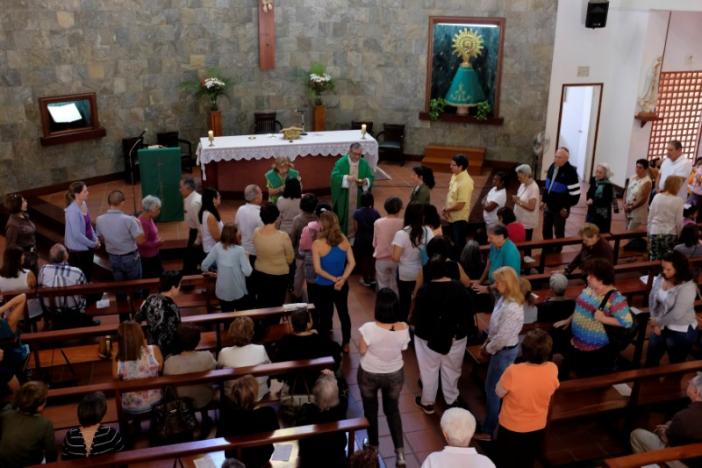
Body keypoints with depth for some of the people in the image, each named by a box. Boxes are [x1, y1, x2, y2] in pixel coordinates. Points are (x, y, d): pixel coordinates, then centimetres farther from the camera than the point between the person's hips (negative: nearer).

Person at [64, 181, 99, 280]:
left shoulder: (84, 204, 0)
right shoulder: (73, 211, -26)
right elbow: (77, 234, -26)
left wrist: (95, 239, 4)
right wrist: (92, 244, -14)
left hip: (87, 247, 8)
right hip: (78, 249, -8)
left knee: (88, 275, 21)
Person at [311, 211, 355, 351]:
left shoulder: (317, 244, -18)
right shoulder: (343, 239, -7)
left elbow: (318, 269, -20)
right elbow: (352, 262, -7)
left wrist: (333, 279, -13)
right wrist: (342, 279, -13)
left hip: (322, 287, -4)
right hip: (342, 285, 4)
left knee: (324, 316, 13)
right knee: (343, 313, 20)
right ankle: (345, 344, 33)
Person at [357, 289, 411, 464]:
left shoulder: (369, 328, -32)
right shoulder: (403, 328, -20)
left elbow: (362, 351, -16)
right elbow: (403, 348, -2)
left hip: (369, 375, -2)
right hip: (395, 374, 2)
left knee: (370, 410, 23)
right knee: (393, 410, 24)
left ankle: (373, 446, 42)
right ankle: (400, 452, 25)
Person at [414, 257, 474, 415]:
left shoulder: (424, 291, -21)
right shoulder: (460, 289, -15)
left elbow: (417, 317, -15)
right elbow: (468, 312, -7)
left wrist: (419, 329, 5)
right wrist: (466, 330, 8)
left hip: (429, 338, -2)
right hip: (455, 337, 2)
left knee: (429, 371, 17)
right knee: (451, 370, 22)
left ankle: (427, 403, 32)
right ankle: (452, 400, 40)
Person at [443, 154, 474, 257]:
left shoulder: (465, 182, -26)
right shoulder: (454, 176, 2)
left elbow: (460, 205, -26)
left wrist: (446, 209, -9)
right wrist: (445, 208, -1)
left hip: (459, 219, -9)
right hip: (452, 217, 9)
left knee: (459, 245, 2)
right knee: (454, 243, 23)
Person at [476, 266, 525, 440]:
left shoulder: (511, 309, -32)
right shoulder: (505, 299, -1)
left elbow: (502, 337, -27)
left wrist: (488, 349, -12)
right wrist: (487, 342, 8)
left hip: (504, 351, -9)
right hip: (503, 348, 9)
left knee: (492, 389, 3)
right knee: (499, 387, 23)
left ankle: (488, 430, 16)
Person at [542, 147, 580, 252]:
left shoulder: (570, 172, -19)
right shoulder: (552, 167, 4)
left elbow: (575, 193, -18)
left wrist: (566, 207, -15)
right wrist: (545, 201, 14)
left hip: (560, 209, -7)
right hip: (548, 206, 7)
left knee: (558, 232, 8)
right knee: (546, 231, 15)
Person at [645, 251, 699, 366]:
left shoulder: (687, 287, -26)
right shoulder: (660, 278, -5)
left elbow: (676, 315, -28)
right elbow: (652, 299, 0)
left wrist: (658, 322, -13)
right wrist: (655, 323, -9)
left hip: (681, 332, -6)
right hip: (663, 326, 6)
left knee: (676, 365, 14)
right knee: (651, 360, 18)